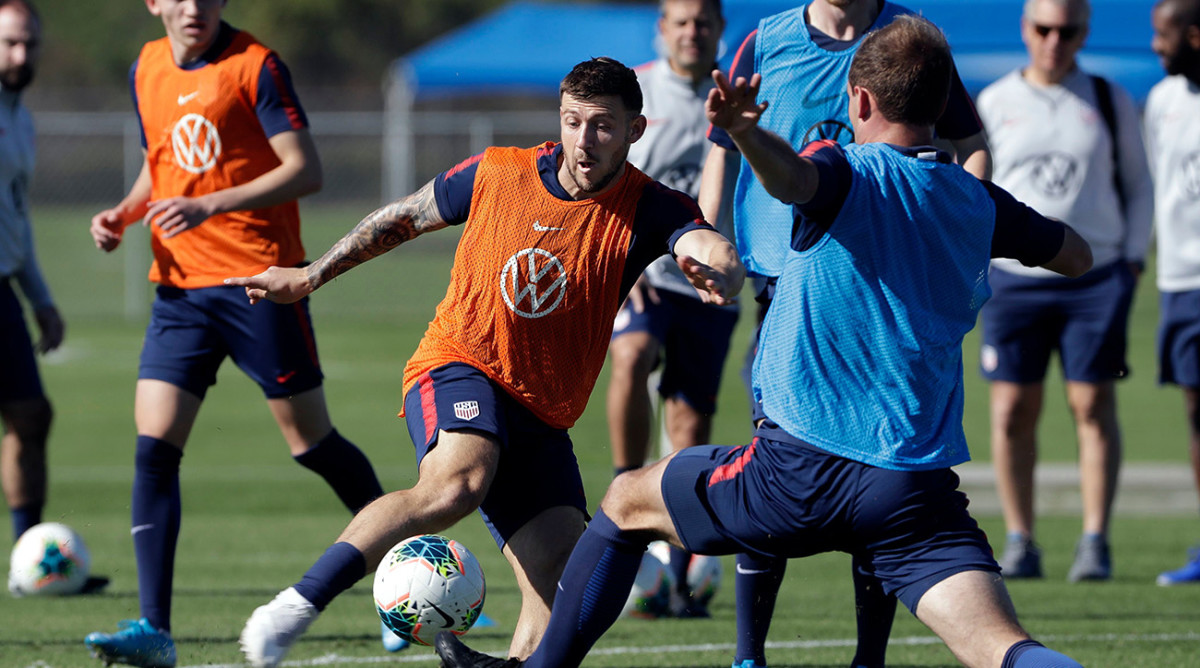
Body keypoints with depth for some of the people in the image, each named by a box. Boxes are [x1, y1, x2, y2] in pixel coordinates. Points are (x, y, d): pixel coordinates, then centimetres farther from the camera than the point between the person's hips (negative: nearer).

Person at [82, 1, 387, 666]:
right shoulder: (146, 70, 11)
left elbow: (305, 170, -15)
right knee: (153, 448, -7)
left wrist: (210, 206, -24)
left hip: (258, 280, -5)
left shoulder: (254, 65, -9)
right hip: (180, 285, 5)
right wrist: (122, 214, 6)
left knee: (311, 442, 2)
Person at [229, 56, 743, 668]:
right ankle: (297, 605, -38)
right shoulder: (495, 175, -4)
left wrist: (719, 274, -53)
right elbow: (403, 218, 14)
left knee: (563, 582, -13)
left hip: (540, 420, 3)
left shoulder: (648, 209, -6)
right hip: (456, 369, -3)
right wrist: (308, 278, 22)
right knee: (457, 483, -35)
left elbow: (715, 252, -27)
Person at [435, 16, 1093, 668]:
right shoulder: (980, 204, 10)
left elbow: (793, 179, -31)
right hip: (921, 487, 4)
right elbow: (1079, 257, 27)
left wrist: (743, 130, -50)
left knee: (626, 502, 21)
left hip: (804, 471, -3)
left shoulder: (847, 173, -5)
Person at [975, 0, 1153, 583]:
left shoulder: (1110, 102, 8)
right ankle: (1019, 543, 4)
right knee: (1013, 411, -3)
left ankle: (1095, 543, -2)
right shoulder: (992, 104, 8)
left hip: (1096, 275, 0)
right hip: (1013, 277, 0)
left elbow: (1138, 185, 14)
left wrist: (1132, 257, 4)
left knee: (1094, 407, -4)